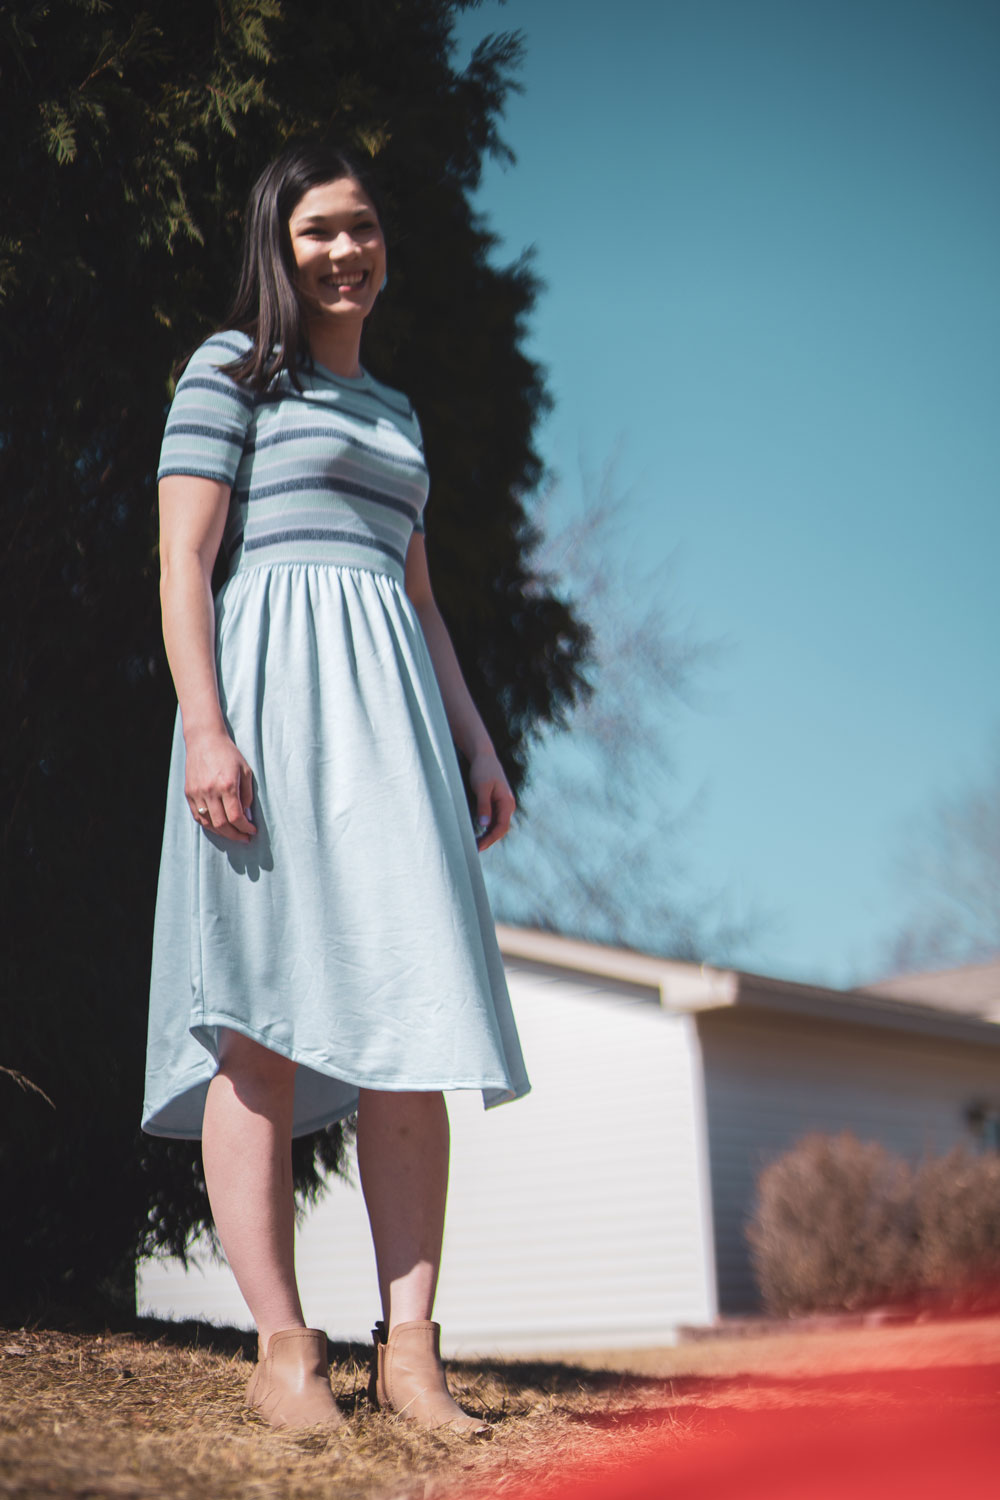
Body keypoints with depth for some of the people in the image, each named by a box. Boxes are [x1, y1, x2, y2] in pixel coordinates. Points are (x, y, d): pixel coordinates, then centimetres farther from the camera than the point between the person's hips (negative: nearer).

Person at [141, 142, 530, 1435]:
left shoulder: (392, 409, 25)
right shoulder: (231, 368, 6)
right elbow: (182, 560, -4)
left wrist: (479, 744, 15)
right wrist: (205, 727, -17)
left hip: (390, 703, 6)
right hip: (272, 691, -6)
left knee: (415, 1018, -3)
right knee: (264, 1019, -7)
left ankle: (409, 1345, -1)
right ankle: (282, 1349, -5)